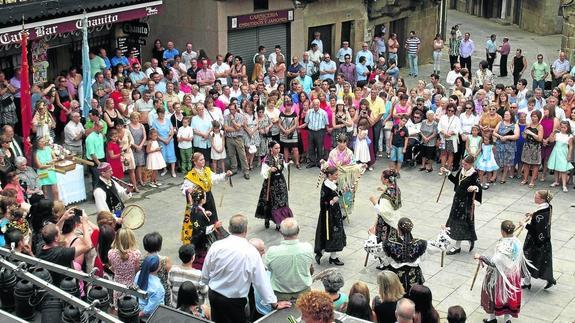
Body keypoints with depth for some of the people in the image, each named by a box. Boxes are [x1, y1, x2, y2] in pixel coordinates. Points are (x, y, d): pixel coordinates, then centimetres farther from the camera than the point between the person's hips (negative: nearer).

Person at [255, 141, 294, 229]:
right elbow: (263, 174, -21)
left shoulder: (281, 157, 0)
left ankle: (279, 223, 15)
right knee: (271, 202, 5)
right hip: (271, 183, -5)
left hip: (281, 181, 5)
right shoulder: (267, 159, -18)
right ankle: (267, 219, 29)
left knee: (282, 202, 5)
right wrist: (269, 170, -38)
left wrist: (288, 164, 0)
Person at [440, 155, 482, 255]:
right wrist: (448, 173, 11)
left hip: (466, 201, -8)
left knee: (462, 221, 0)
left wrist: (475, 187, -42)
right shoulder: (461, 170, 4)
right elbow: (455, 180, 17)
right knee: (455, 219, 14)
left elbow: (478, 187, -21)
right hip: (458, 198, 8)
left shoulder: (474, 174, -17)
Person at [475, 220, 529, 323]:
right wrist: (523, 272, 21)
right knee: (509, 294, 21)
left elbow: (493, 262, -35)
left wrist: (480, 257, -28)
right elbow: (521, 259, 5)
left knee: (494, 293, 15)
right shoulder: (517, 242, -9)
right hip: (514, 274, 6)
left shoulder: (503, 245, -31)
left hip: (502, 275, -6)